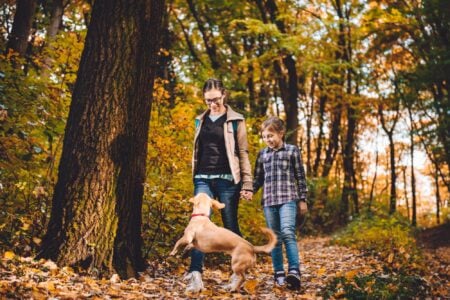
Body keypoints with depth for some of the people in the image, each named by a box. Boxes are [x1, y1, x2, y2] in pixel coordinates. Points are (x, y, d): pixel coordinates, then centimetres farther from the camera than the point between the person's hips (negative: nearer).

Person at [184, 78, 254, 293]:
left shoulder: (235, 121, 2)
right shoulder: (201, 120, 14)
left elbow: (243, 154, -1)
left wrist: (247, 184, -7)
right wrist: (194, 176, 15)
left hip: (227, 179, -3)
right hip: (203, 179, 3)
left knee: (231, 226, 4)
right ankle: (195, 274, -20)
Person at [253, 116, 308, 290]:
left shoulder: (292, 150, 4)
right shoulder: (262, 154, 13)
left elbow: (300, 176, 5)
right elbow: (258, 178, 17)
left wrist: (302, 199, 2)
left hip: (288, 198, -4)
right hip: (269, 200, 4)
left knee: (287, 232, -20)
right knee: (275, 237, 6)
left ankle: (294, 271, -24)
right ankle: (279, 273, 12)